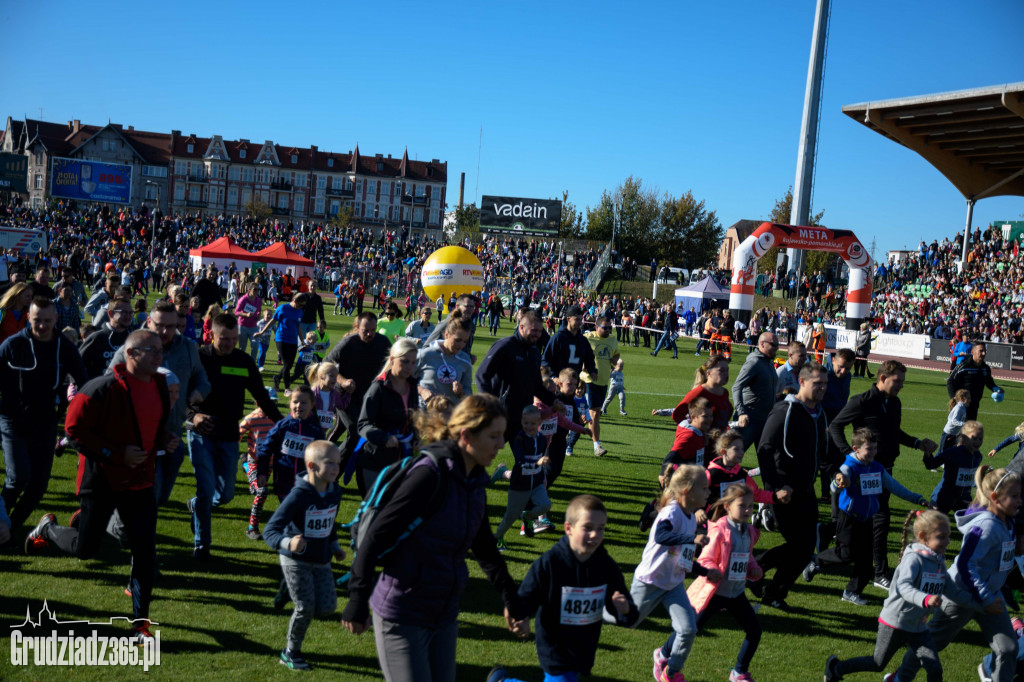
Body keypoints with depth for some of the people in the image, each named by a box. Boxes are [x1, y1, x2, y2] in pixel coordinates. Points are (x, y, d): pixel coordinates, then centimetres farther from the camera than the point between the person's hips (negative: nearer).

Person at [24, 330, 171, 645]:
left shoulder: (159, 386, 4)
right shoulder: (105, 388, -19)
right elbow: (75, 427, -17)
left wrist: (164, 439, -1)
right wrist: (117, 453, -21)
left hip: (140, 481, 5)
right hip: (102, 479, -5)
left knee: (145, 553, 0)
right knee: (85, 548, 10)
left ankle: (140, 624, 12)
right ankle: (48, 528, 44)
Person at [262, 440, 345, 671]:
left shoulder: (335, 492, -3)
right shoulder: (298, 496, -24)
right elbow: (270, 530, -28)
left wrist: (335, 546, 20)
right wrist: (288, 543, -46)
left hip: (321, 561, 6)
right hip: (296, 560, -6)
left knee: (327, 607, -1)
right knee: (305, 608, -4)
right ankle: (291, 653, 20)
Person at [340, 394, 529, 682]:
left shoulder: (476, 483, 5)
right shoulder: (430, 475, -20)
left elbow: (485, 549, 18)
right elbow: (375, 538, -20)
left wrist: (512, 602, 19)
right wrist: (358, 603, -20)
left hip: (444, 615, 8)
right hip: (402, 614, -8)